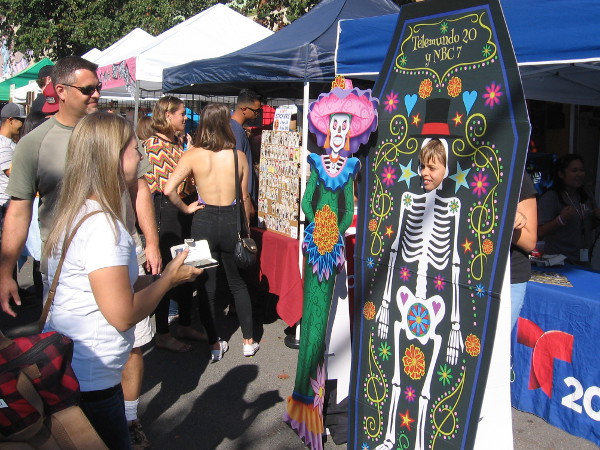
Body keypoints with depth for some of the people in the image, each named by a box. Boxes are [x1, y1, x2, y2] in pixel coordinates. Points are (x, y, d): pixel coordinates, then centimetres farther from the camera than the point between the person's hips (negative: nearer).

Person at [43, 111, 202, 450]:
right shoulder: (102, 226, -24)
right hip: (89, 382, -9)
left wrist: (161, 277, 3)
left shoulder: (77, 214, 6)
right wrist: (169, 279, -11)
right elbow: (123, 315, -23)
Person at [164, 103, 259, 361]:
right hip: (231, 220, 1)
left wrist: (185, 208, -1)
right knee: (238, 283, 18)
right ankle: (248, 341, 25)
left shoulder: (193, 155, -9)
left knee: (206, 285, 12)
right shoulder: (238, 156, -6)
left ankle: (215, 345, 21)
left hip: (203, 221, -1)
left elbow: (169, 189, -19)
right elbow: (245, 199, 1)